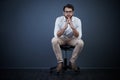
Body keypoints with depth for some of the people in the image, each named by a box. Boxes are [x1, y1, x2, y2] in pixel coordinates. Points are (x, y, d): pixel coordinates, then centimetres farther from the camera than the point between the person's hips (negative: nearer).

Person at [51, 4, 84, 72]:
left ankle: (72, 62, -13)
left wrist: (73, 27, -40)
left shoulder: (77, 20, -17)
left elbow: (78, 36, -23)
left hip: (72, 39, 0)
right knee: (54, 40, -33)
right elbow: (56, 35, -25)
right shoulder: (59, 19, -18)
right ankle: (60, 62, -19)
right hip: (62, 39, 0)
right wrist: (64, 27, -41)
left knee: (80, 42, -31)